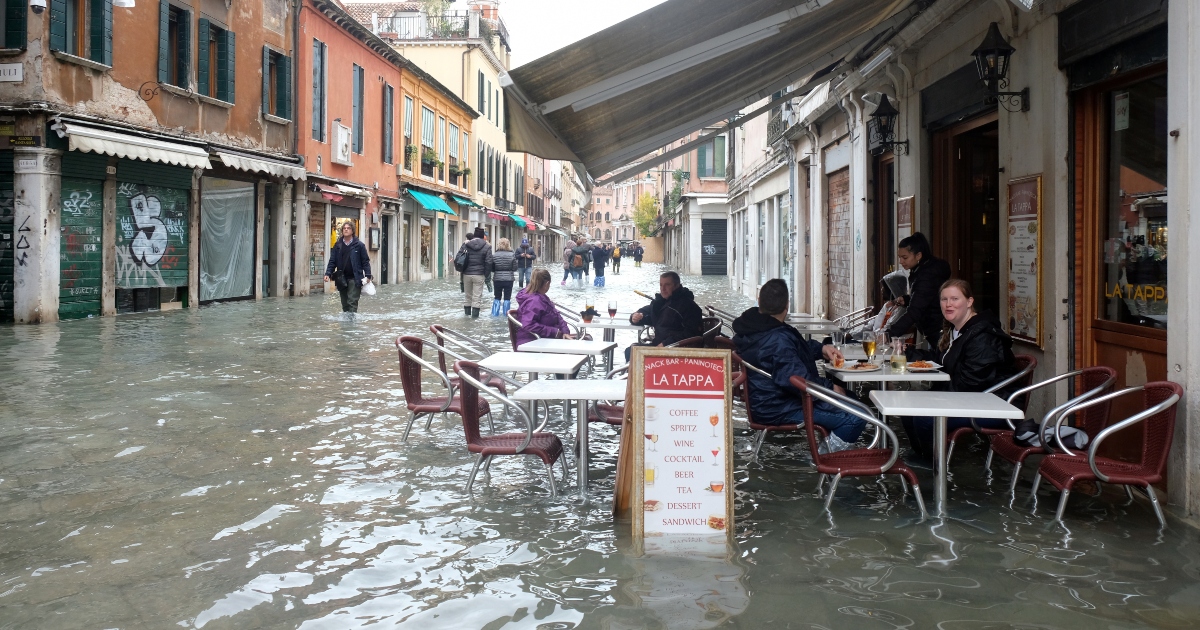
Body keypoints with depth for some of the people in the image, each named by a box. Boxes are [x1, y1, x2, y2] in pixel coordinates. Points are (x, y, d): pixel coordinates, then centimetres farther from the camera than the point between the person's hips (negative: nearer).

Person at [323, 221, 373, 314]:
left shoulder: (359, 245, 0)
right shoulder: (337, 245, 9)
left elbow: (365, 261, 1)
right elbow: (332, 261, 10)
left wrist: (368, 275, -8)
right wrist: (328, 274, -3)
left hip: (354, 279, -4)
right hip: (341, 279, 4)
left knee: (352, 302, -10)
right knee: (345, 304, 10)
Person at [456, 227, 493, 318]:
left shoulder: (466, 245, 3)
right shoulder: (487, 247, -4)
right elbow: (488, 263, -8)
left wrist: (462, 271, 11)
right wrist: (486, 275, 1)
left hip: (466, 274, 3)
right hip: (479, 275, -3)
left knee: (468, 295, 15)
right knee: (477, 296, 1)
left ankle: (467, 312, 25)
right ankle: (475, 315, -1)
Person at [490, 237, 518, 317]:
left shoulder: (494, 255, -5)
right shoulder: (512, 255, -7)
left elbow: (492, 268, -2)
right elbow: (515, 268, -5)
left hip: (497, 279, 1)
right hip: (508, 279, -1)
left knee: (497, 297, 13)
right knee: (507, 298, 7)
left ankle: (495, 313, 14)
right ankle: (506, 313, 9)